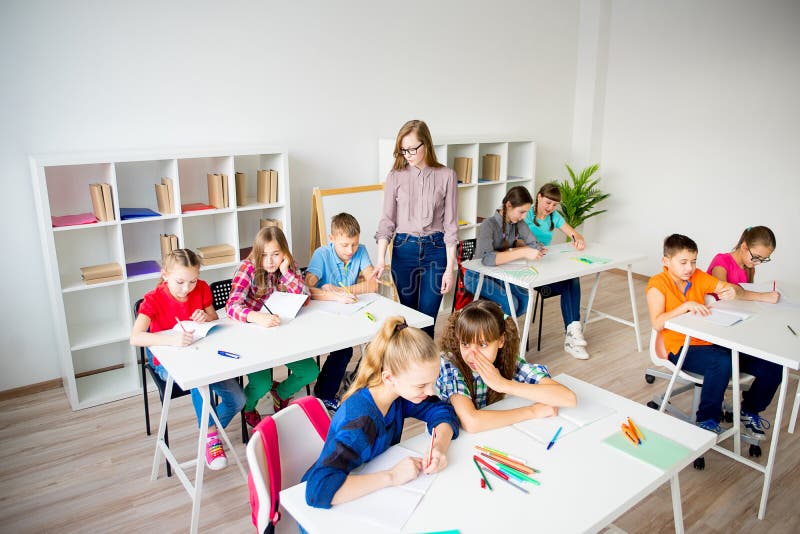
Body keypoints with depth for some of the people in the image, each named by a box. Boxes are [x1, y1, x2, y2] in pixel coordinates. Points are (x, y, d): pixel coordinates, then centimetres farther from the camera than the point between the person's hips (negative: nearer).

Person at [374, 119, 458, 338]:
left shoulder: (446, 176, -2)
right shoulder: (395, 176, 1)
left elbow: (451, 224, -2)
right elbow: (387, 220, 0)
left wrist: (450, 268, -6)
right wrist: (381, 258, -13)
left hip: (435, 250, -1)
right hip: (404, 249, 1)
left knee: (427, 318, -3)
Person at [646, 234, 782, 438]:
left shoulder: (698, 277, 9)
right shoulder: (657, 285, -9)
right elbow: (657, 324, -20)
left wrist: (731, 291, -14)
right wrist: (686, 306, -27)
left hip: (711, 342, 7)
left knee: (772, 366, -5)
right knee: (722, 362, -37)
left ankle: (749, 410, 23)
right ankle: (707, 421, -15)